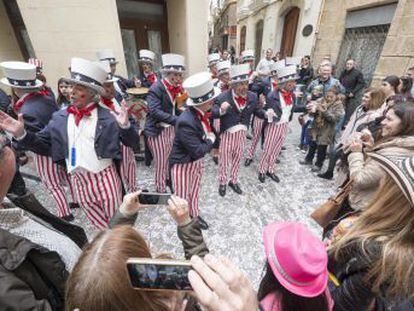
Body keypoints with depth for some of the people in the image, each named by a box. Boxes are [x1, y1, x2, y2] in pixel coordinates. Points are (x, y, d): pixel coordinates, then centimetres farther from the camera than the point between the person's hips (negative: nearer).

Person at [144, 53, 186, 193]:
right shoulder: (156, 88, -18)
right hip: (157, 130, -7)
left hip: (170, 128, 7)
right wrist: (177, 120, -35)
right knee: (161, 161, 5)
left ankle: (168, 179, 42)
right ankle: (160, 188, 25)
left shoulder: (173, 88, 6)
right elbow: (154, 111, -29)